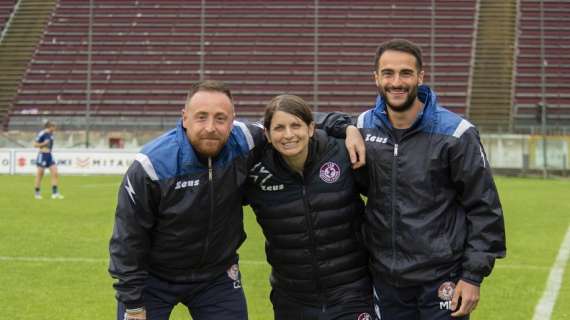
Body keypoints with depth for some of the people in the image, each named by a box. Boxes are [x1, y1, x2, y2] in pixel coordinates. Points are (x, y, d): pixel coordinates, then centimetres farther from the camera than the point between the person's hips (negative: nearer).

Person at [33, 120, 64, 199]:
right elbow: (35, 144, -13)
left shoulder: (50, 134, 9)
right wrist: (44, 144, -20)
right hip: (42, 156, -7)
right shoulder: (41, 134, -15)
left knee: (55, 173, -3)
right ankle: (37, 193, 13)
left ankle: (55, 193, 0)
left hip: (49, 156, 7)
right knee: (40, 175, 1)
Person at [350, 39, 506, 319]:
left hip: (441, 279, -4)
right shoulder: (364, 126, 1)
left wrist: (474, 276, -9)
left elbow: (483, 207, -7)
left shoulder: (454, 133, -10)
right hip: (384, 278, 4)